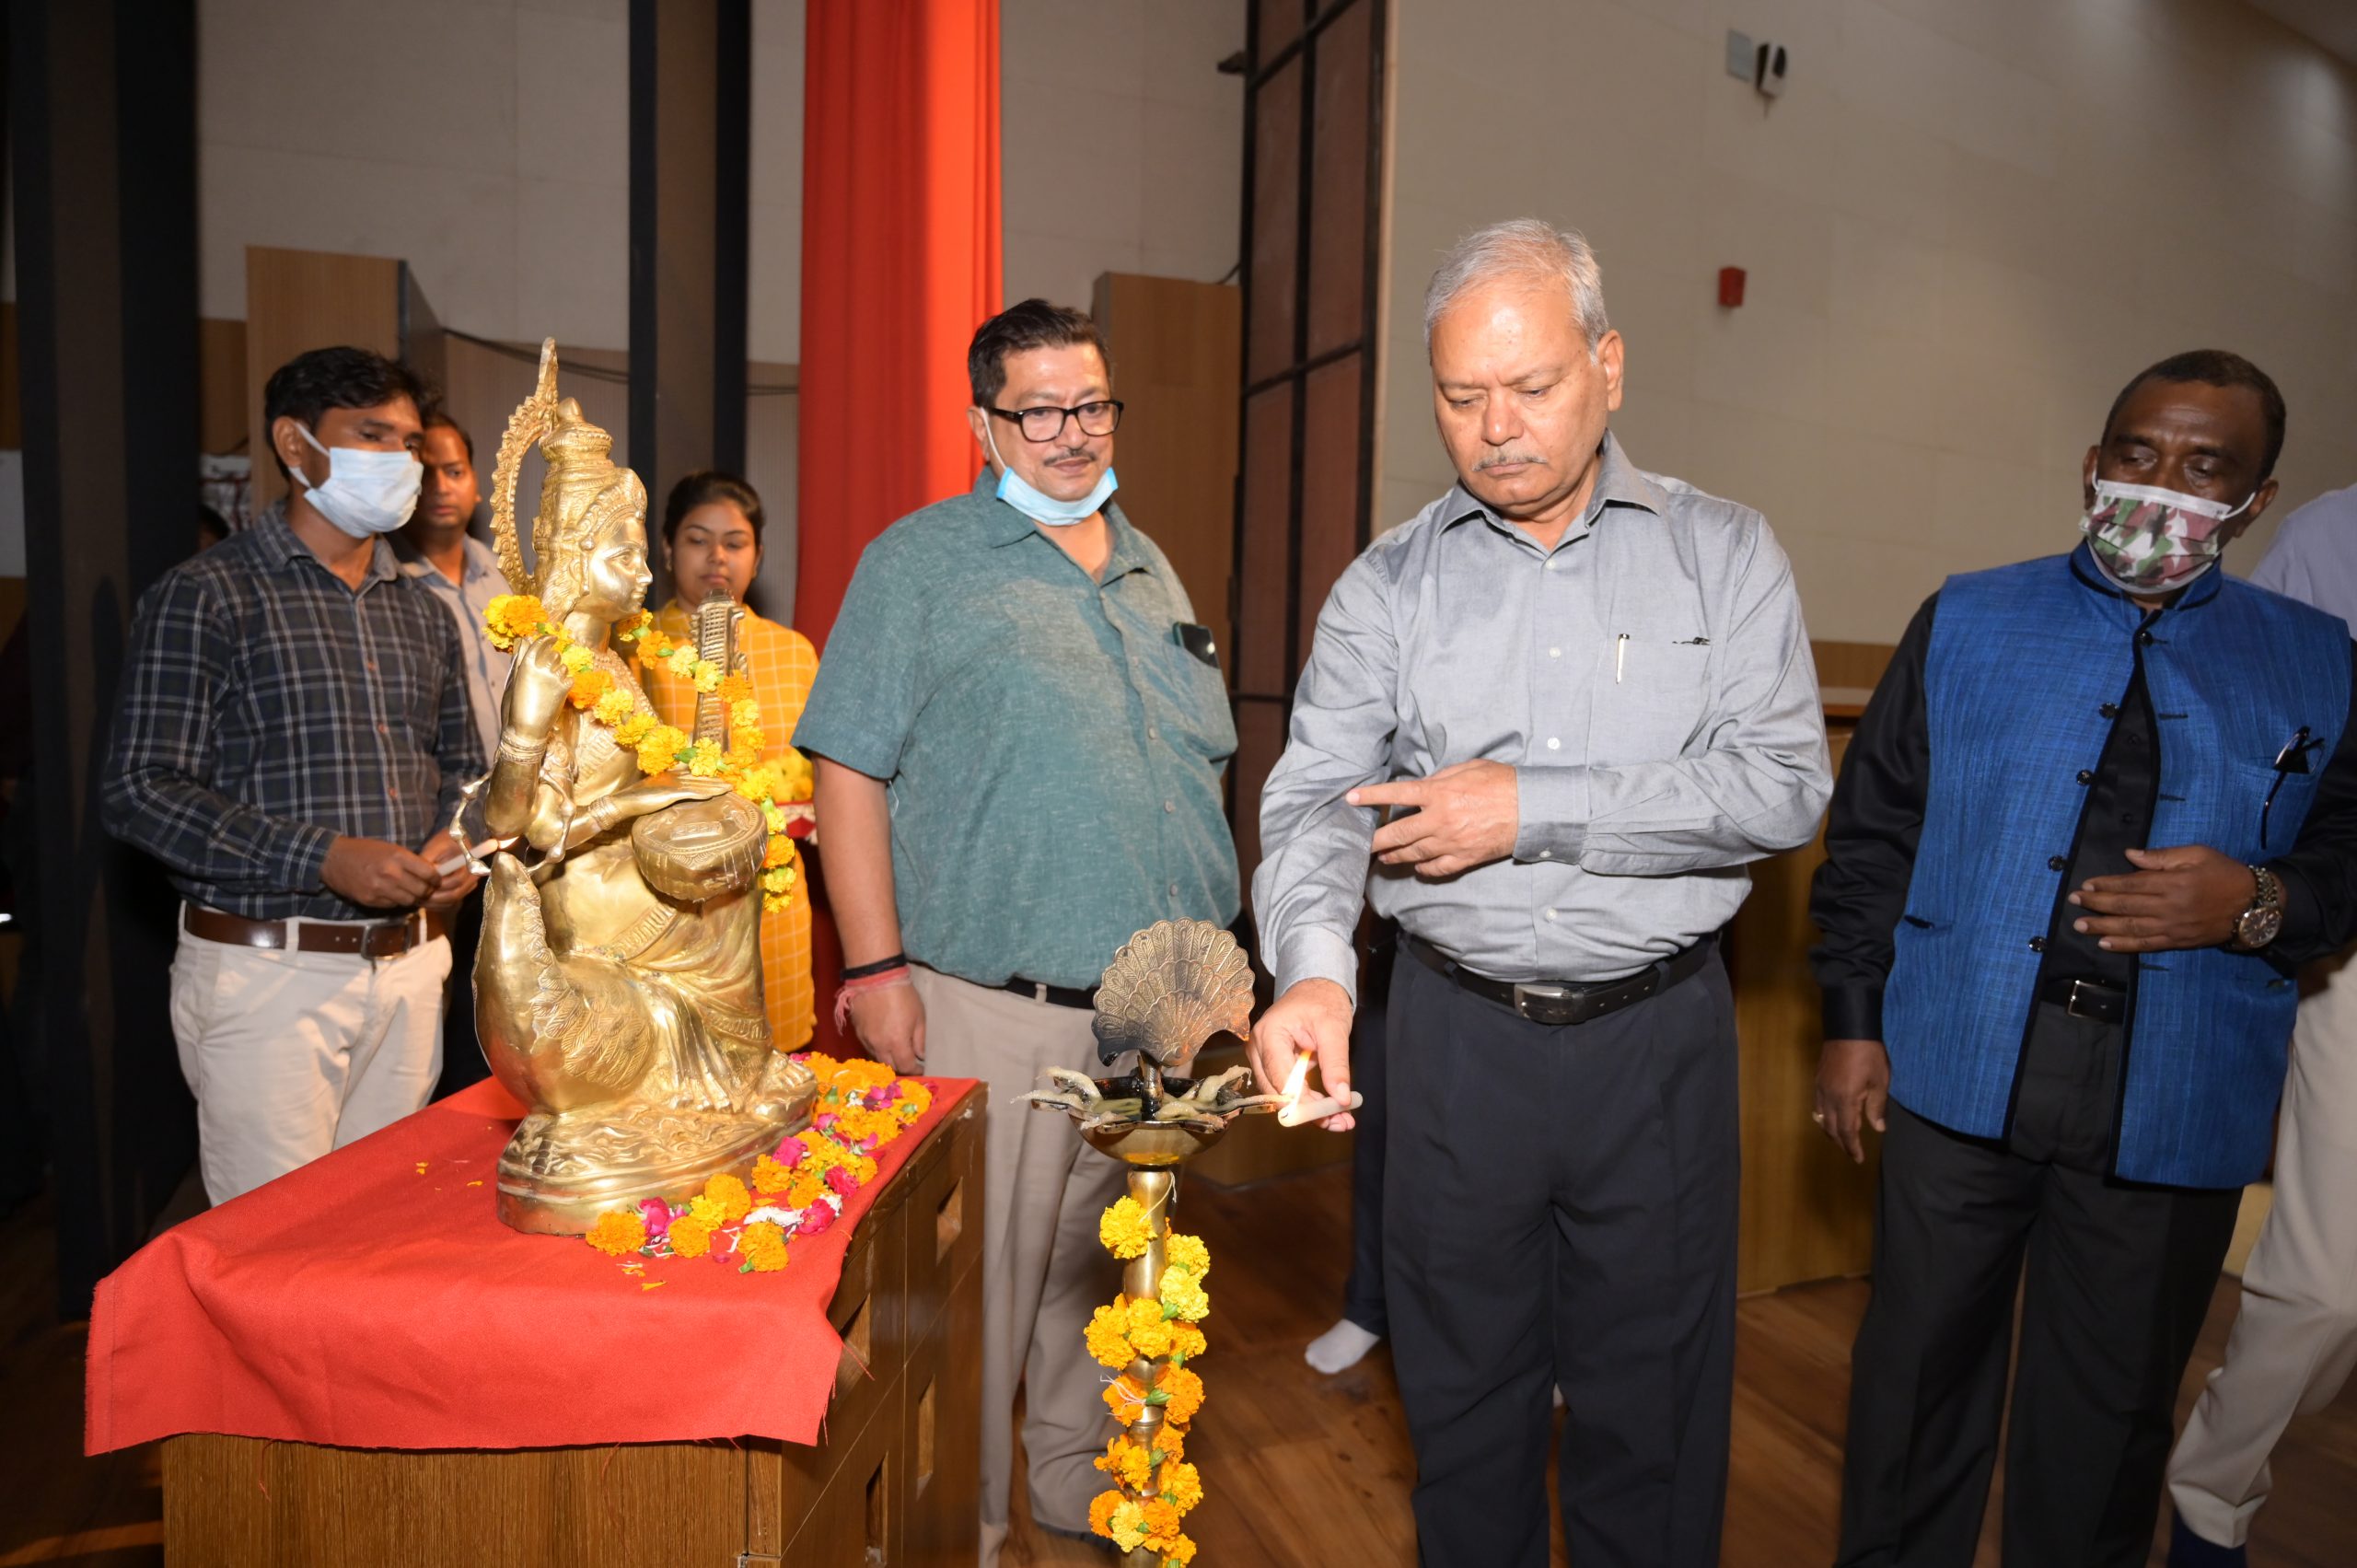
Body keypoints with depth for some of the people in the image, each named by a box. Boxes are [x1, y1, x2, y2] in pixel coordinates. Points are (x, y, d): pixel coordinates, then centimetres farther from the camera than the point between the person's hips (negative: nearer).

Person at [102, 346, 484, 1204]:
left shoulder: (422, 613, 14)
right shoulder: (203, 596, -5)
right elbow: (140, 792, -10)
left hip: (410, 965, 6)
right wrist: (321, 858, -21)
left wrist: (458, 841, -1)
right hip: (267, 970, -5)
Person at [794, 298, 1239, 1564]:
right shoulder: (918, 561, -3)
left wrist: (1203, 943, 13)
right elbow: (849, 771, -8)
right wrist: (877, 967, -14)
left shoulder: (1150, 570, 14)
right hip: (994, 1006, -5)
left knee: (1105, 1263, 19)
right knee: (981, 1272, 5)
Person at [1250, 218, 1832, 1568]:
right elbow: (1317, 799, -7)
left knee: (1651, 1410, 15)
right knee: (1462, 1401, 17)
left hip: (1657, 1037, 0)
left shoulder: (1724, 555, 0)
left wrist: (1533, 809, -16)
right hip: (1455, 1036, 1)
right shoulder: (1391, 583, 2)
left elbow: (1784, 787, -10)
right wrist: (1314, 966, -26)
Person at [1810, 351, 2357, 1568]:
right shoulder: (1966, 622, 3)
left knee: (2111, 1404, 16)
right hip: (1958, 1070, 0)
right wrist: (1852, 1018, -3)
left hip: (2174, 1107, 1)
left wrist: (2259, 904, -13)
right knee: (1920, 1369, 13)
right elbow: (1871, 831, 2)